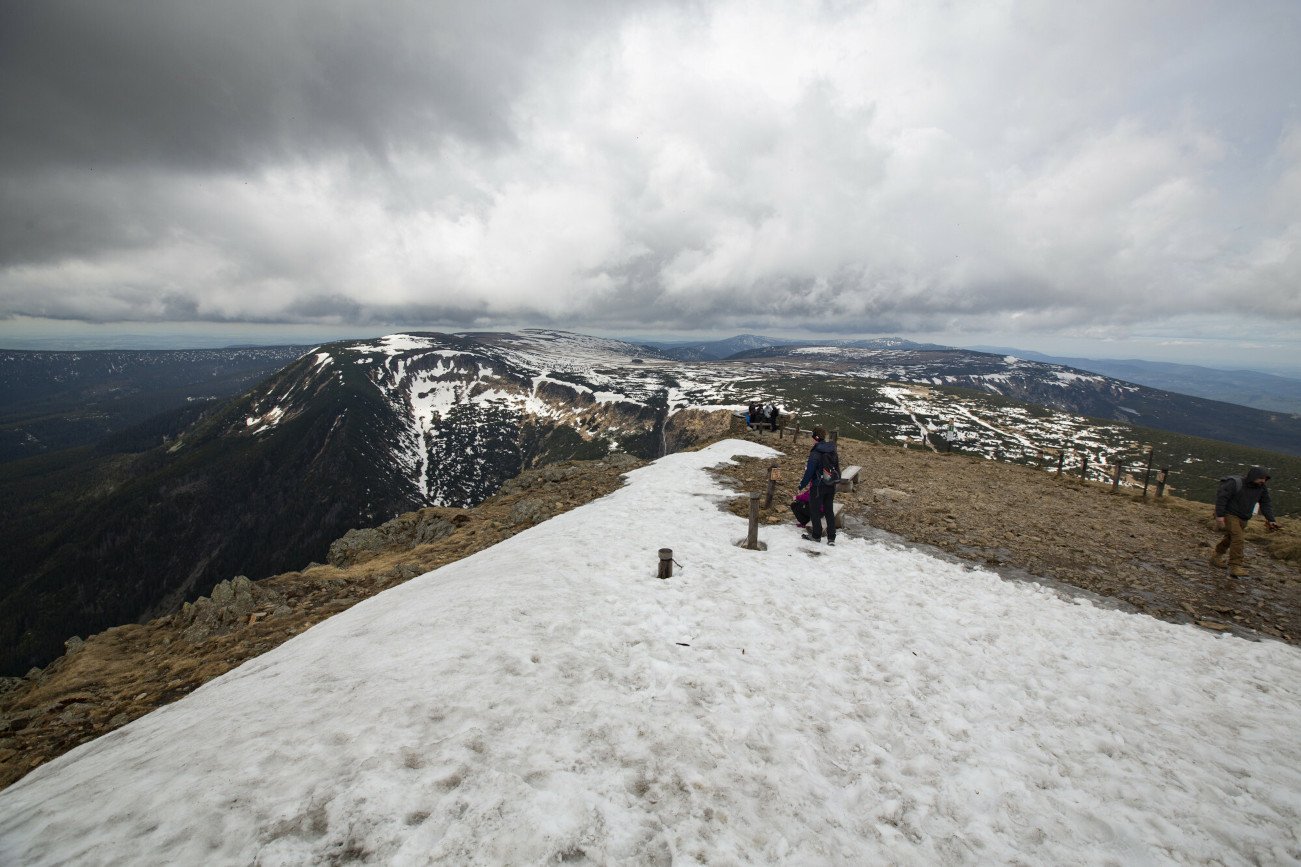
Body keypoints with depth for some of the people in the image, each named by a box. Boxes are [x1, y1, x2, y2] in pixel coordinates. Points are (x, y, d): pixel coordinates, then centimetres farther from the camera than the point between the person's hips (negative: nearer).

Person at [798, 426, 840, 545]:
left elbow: (809, 472, -18)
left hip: (818, 486, -7)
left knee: (815, 510, 10)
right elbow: (836, 468, 11)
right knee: (829, 511, 14)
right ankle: (831, 538, 16)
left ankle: (816, 535, 19)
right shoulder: (833, 451, 3)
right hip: (831, 486, 7)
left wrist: (802, 485, -8)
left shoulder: (815, 453, -20)